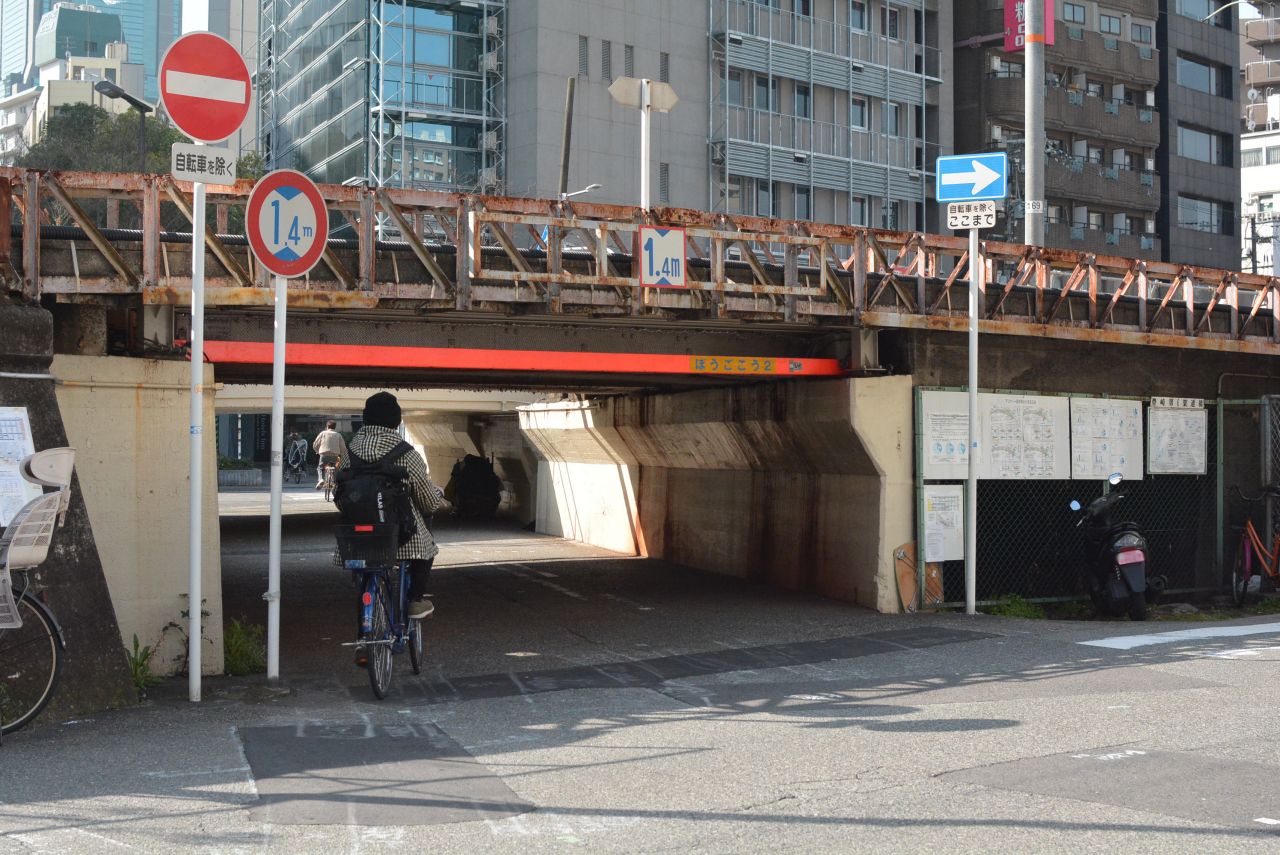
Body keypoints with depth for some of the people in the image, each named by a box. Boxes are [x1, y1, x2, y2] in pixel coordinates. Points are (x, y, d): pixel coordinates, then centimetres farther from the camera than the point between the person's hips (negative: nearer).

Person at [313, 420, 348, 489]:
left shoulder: (323, 433, 6)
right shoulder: (338, 435, 8)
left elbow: (315, 445, 7)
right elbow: (343, 448, 5)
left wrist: (318, 452, 25)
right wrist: (340, 455, 24)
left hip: (324, 455, -1)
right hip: (335, 456, 1)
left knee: (320, 468, 18)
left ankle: (320, 479, -8)